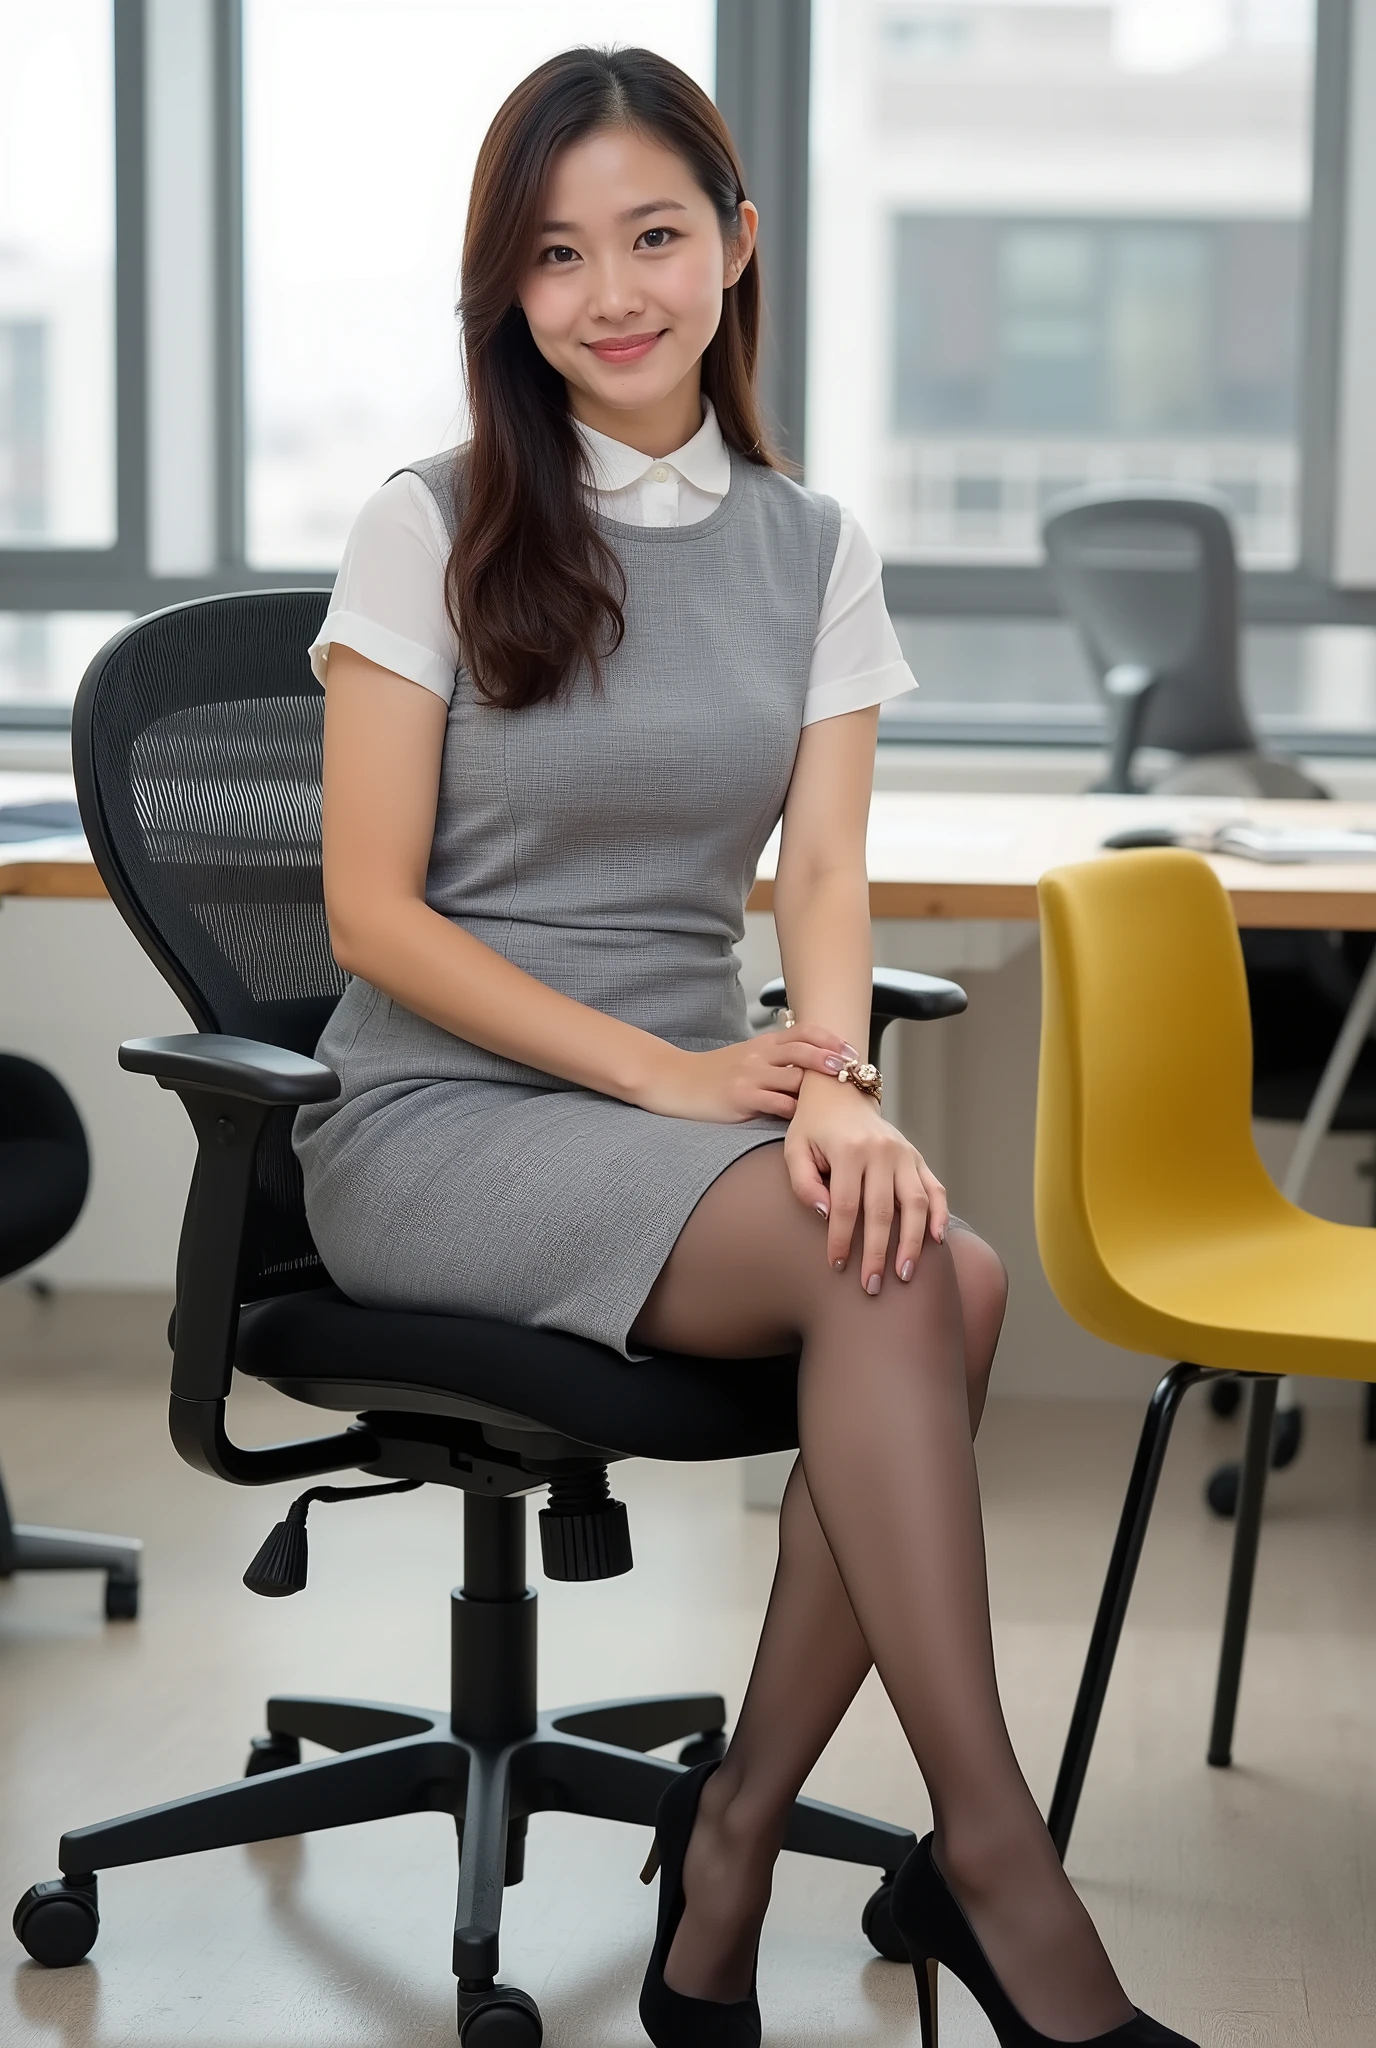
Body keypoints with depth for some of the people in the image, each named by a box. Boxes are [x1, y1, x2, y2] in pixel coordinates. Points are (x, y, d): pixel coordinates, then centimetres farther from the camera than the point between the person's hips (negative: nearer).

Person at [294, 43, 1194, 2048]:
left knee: (956, 1274, -29)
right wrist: (662, 1074, -16)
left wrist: (831, 1073, -21)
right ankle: (990, 1861, -25)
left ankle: (735, 1844, -17)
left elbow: (826, 873, 2)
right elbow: (374, 914, -6)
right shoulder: (433, 529, -2)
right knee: (882, 1264, -31)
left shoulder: (811, 549, 11)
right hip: (439, 1117, -4)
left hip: (692, 1102, 4)